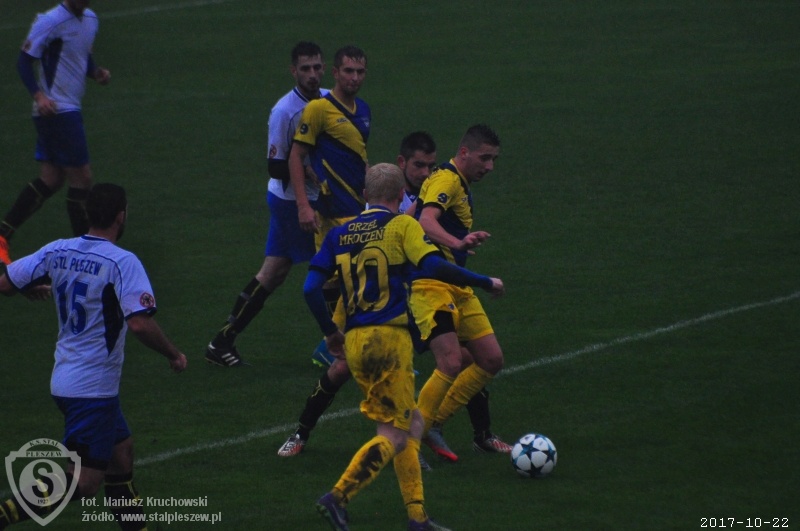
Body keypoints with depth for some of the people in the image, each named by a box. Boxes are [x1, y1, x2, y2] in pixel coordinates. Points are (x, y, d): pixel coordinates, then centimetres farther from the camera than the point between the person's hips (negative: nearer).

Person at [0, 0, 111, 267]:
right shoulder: (51, 22, -15)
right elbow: (24, 60, -12)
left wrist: (96, 73, 3)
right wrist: (38, 96, -25)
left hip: (69, 110, 9)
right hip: (57, 111, -9)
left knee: (50, 179, 8)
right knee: (82, 177, -5)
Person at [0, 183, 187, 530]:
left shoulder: (57, 252, 2)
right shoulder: (122, 262, -17)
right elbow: (139, 323, -26)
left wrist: (33, 289, 27)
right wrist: (173, 355, -10)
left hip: (64, 380, 8)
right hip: (94, 388, -8)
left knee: (121, 454, 20)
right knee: (85, 482, -5)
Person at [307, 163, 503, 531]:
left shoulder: (339, 234, 13)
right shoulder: (402, 226, -2)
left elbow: (311, 288, 7)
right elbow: (435, 267, -16)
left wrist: (331, 333, 19)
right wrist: (486, 283, -5)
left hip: (355, 341, 6)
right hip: (390, 338, -6)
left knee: (411, 423, 17)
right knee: (394, 436, -2)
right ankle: (338, 498, -17)